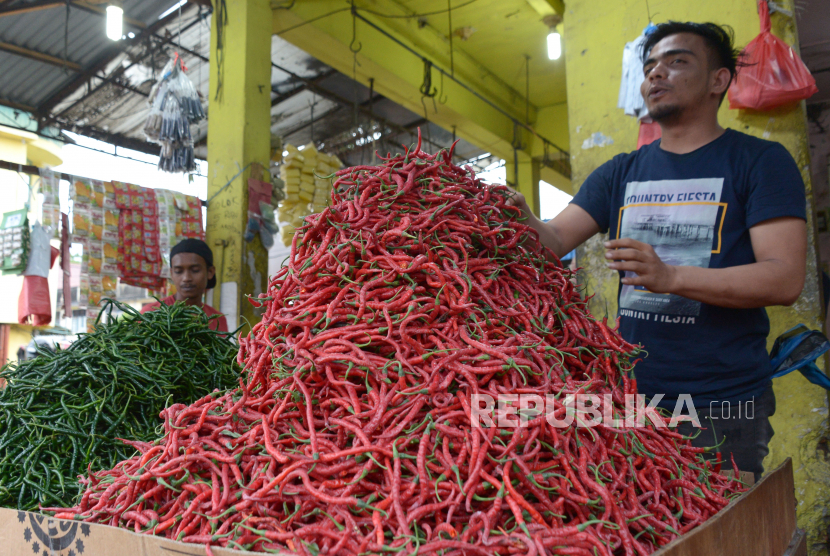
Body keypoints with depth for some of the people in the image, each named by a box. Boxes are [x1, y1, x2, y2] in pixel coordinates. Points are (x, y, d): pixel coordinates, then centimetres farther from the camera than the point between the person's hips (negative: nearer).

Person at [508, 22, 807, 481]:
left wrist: (670, 276, -25)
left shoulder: (760, 161, -1)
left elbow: (785, 279, -12)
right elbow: (554, 242, 2)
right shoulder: (620, 173, 11)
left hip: (723, 407, -4)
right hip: (630, 398, 4)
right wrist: (522, 223, -21)